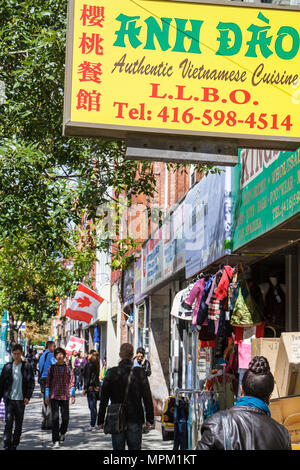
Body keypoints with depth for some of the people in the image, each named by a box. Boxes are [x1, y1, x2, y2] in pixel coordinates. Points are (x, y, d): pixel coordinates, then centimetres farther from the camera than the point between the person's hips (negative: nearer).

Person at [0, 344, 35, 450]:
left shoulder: (27, 367, 1)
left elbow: (31, 383, 0)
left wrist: (28, 397, -10)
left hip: (21, 400, 0)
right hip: (9, 399, 0)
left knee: (18, 425, 7)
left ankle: (14, 446, 18)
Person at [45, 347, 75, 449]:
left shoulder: (68, 368, 4)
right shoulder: (52, 367, 5)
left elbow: (72, 382, 3)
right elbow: (48, 382, 8)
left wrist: (73, 395, -4)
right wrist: (47, 395, 3)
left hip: (65, 396, 0)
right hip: (54, 396, 0)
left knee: (65, 417, 2)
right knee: (55, 418, -5)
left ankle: (62, 433, 33)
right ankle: (56, 441, -1)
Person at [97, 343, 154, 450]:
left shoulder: (111, 373, -4)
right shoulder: (140, 373, -5)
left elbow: (103, 400, -1)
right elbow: (147, 398, -3)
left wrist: (100, 420, 5)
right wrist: (150, 418, 5)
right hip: (135, 419, 0)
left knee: (118, 448, 7)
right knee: (135, 447, 7)